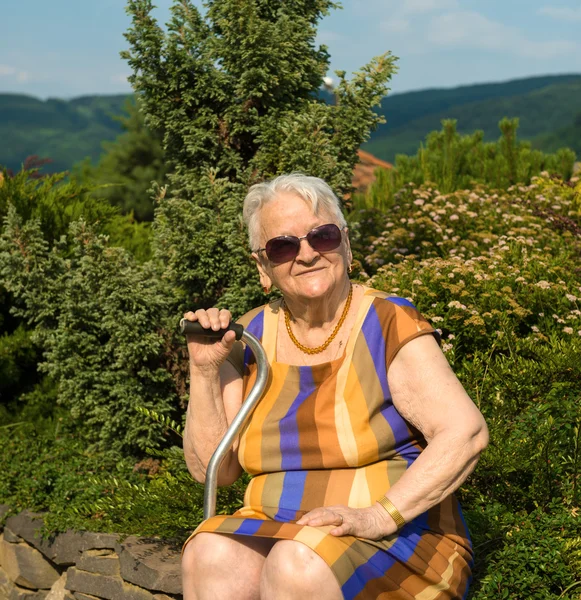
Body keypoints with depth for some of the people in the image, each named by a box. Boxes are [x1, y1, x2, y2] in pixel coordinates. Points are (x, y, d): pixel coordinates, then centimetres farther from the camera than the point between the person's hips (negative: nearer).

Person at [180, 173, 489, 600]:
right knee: (210, 557, -27)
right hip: (273, 528, 4)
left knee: (299, 565, -34)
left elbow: (467, 433, -17)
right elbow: (212, 469, 6)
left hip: (397, 541, -3)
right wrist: (205, 371, -6)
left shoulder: (388, 326, -8)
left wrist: (380, 516, -24)